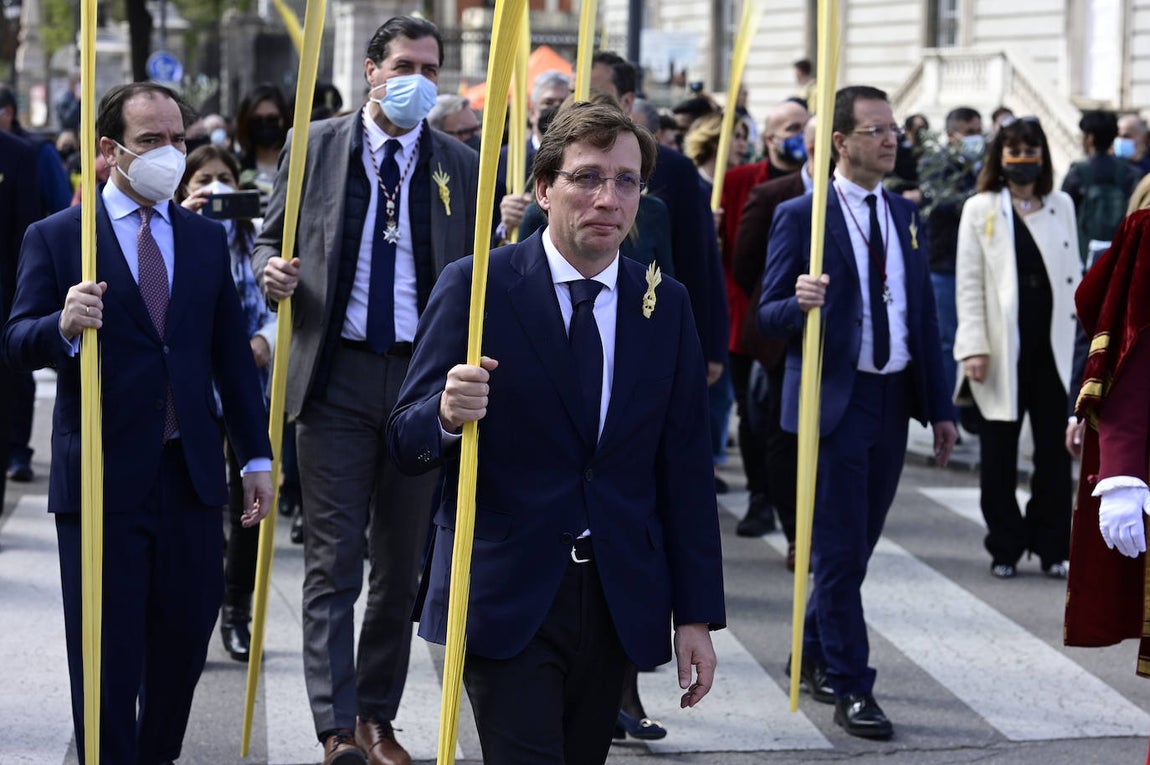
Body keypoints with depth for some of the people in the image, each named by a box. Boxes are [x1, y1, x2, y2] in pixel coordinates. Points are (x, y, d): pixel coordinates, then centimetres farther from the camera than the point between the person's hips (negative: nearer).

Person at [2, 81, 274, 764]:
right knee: (107, 657, 2)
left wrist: (257, 455, 11)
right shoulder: (55, 237, -1)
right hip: (103, 478, -4)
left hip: (191, 475, 4)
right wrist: (63, 327, -29)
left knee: (187, 633, 11)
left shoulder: (206, 239, 11)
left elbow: (231, 355, 13)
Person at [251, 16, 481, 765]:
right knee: (334, 563, -4)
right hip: (337, 373, -2)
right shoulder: (316, 146, 4)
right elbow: (270, 239, 10)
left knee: (401, 565, 10)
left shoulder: (463, 165, 6)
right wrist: (274, 270, -11)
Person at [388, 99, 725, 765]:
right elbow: (407, 444, -3)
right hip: (505, 600, -4)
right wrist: (447, 414, -26)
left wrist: (697, 614, 5)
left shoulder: (666, 305, 7)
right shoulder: (476, 287, -4)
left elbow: (686, 467, 8)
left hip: (619, 603, 4)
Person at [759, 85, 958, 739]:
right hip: (835, 398, -6)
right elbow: (770, 314, -7)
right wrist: (801, 303, -31)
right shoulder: (800, 216, -7)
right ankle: (850, 687, 3)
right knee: (840, 549, -3)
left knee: (859, 542, 14)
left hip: (895, 396, 6)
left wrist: (940, 406, 11)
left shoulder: (906, 214, 11)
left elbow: (923, 313, 13)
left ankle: (815, 655, 30)